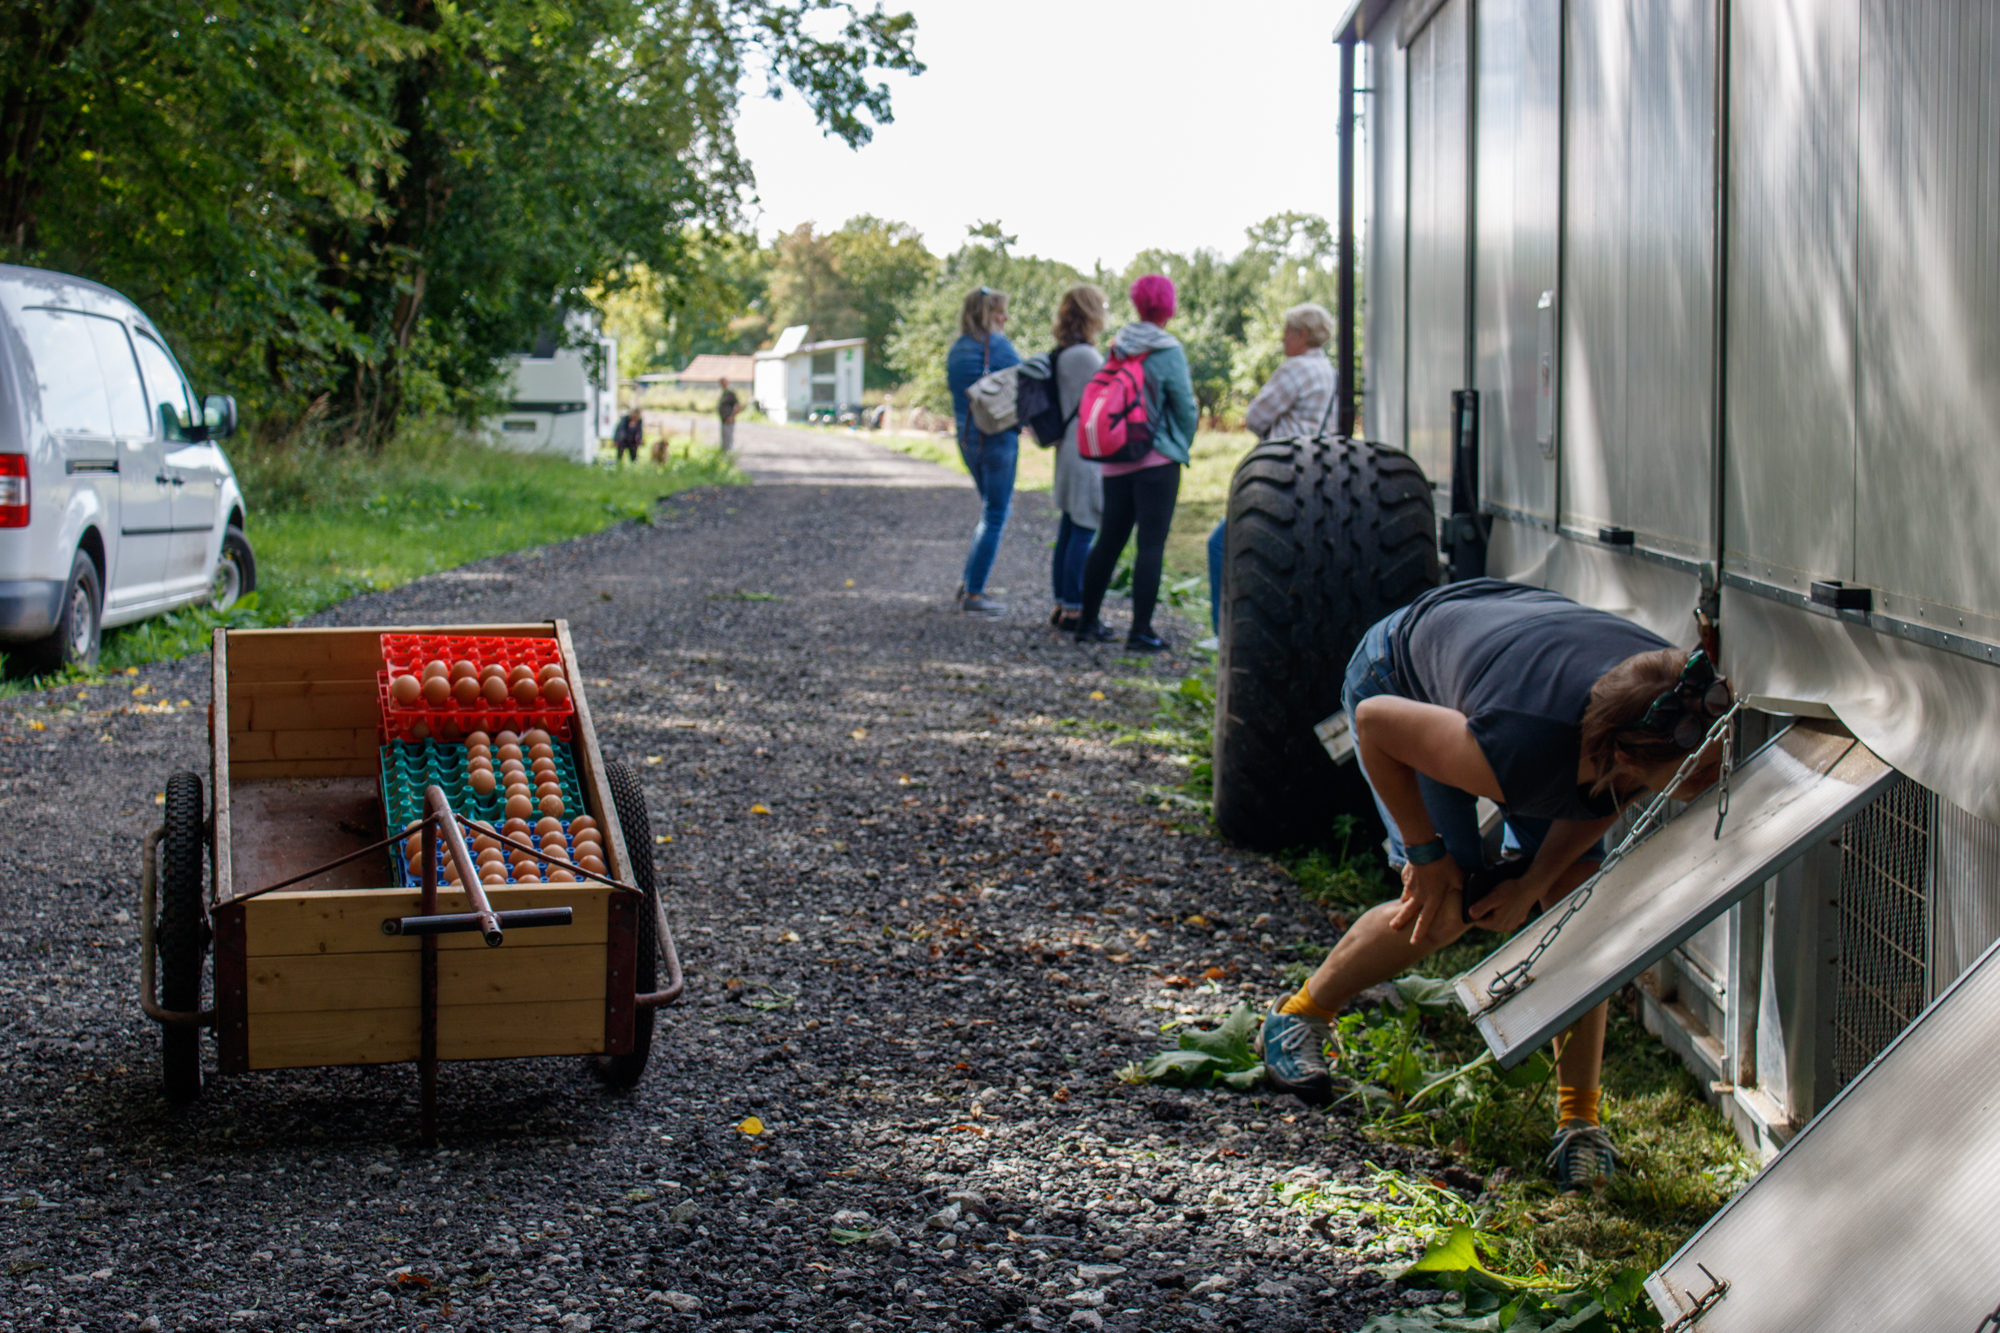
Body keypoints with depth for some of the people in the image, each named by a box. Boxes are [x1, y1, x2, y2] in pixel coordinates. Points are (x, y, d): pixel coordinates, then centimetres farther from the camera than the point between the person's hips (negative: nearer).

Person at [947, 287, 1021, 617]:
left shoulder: (956, 350, 9)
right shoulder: (998, 346, -12)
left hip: (966, 438, 7)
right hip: (999, 438, -7)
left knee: (992, 510, 21)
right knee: (995, 517, 0)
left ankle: (969, 582, 17)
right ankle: (974, 594, 0)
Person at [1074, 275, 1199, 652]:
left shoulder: (1118, 346, 5)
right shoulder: (1168, 352, -11)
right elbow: (1185, 406, -7)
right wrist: (1183, 446, 10)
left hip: (1115, 460, 6)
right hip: (1157, 460, -6)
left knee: (1109, 539, 14)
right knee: (1152, 544, -3)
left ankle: (1088, 621, 21)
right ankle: (1141, 631, -5)